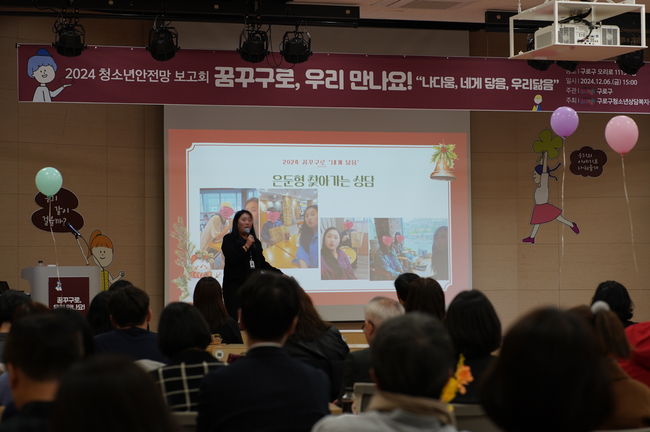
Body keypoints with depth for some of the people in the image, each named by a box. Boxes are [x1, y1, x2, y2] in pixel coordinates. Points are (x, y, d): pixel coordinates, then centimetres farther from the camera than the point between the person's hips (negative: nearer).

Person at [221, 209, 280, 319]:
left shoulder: (255, 242, 19)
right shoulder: (229, 239, 3)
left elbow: (262, 263, 22)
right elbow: (231, 259, -11)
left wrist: (278, 273, 14)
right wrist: (246, 246, -8)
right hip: (235, 284, -5)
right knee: (234, 318, -14)